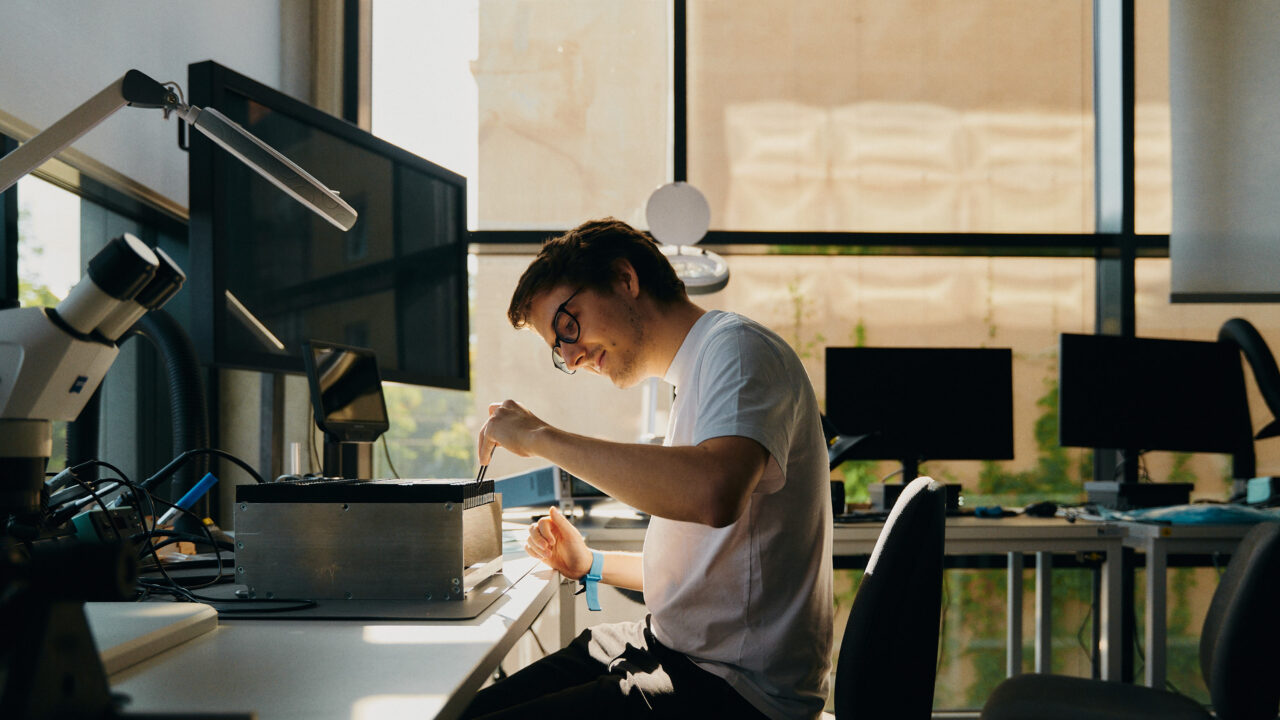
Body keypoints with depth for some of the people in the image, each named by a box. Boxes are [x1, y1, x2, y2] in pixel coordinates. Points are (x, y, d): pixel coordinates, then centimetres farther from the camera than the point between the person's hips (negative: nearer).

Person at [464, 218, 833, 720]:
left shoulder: (738, 348, -11)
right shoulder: (692, 377, 20)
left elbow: (714, 493, -34)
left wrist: (541, 437, -24)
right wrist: (593, 565, 15)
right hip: (675, 649, 10)